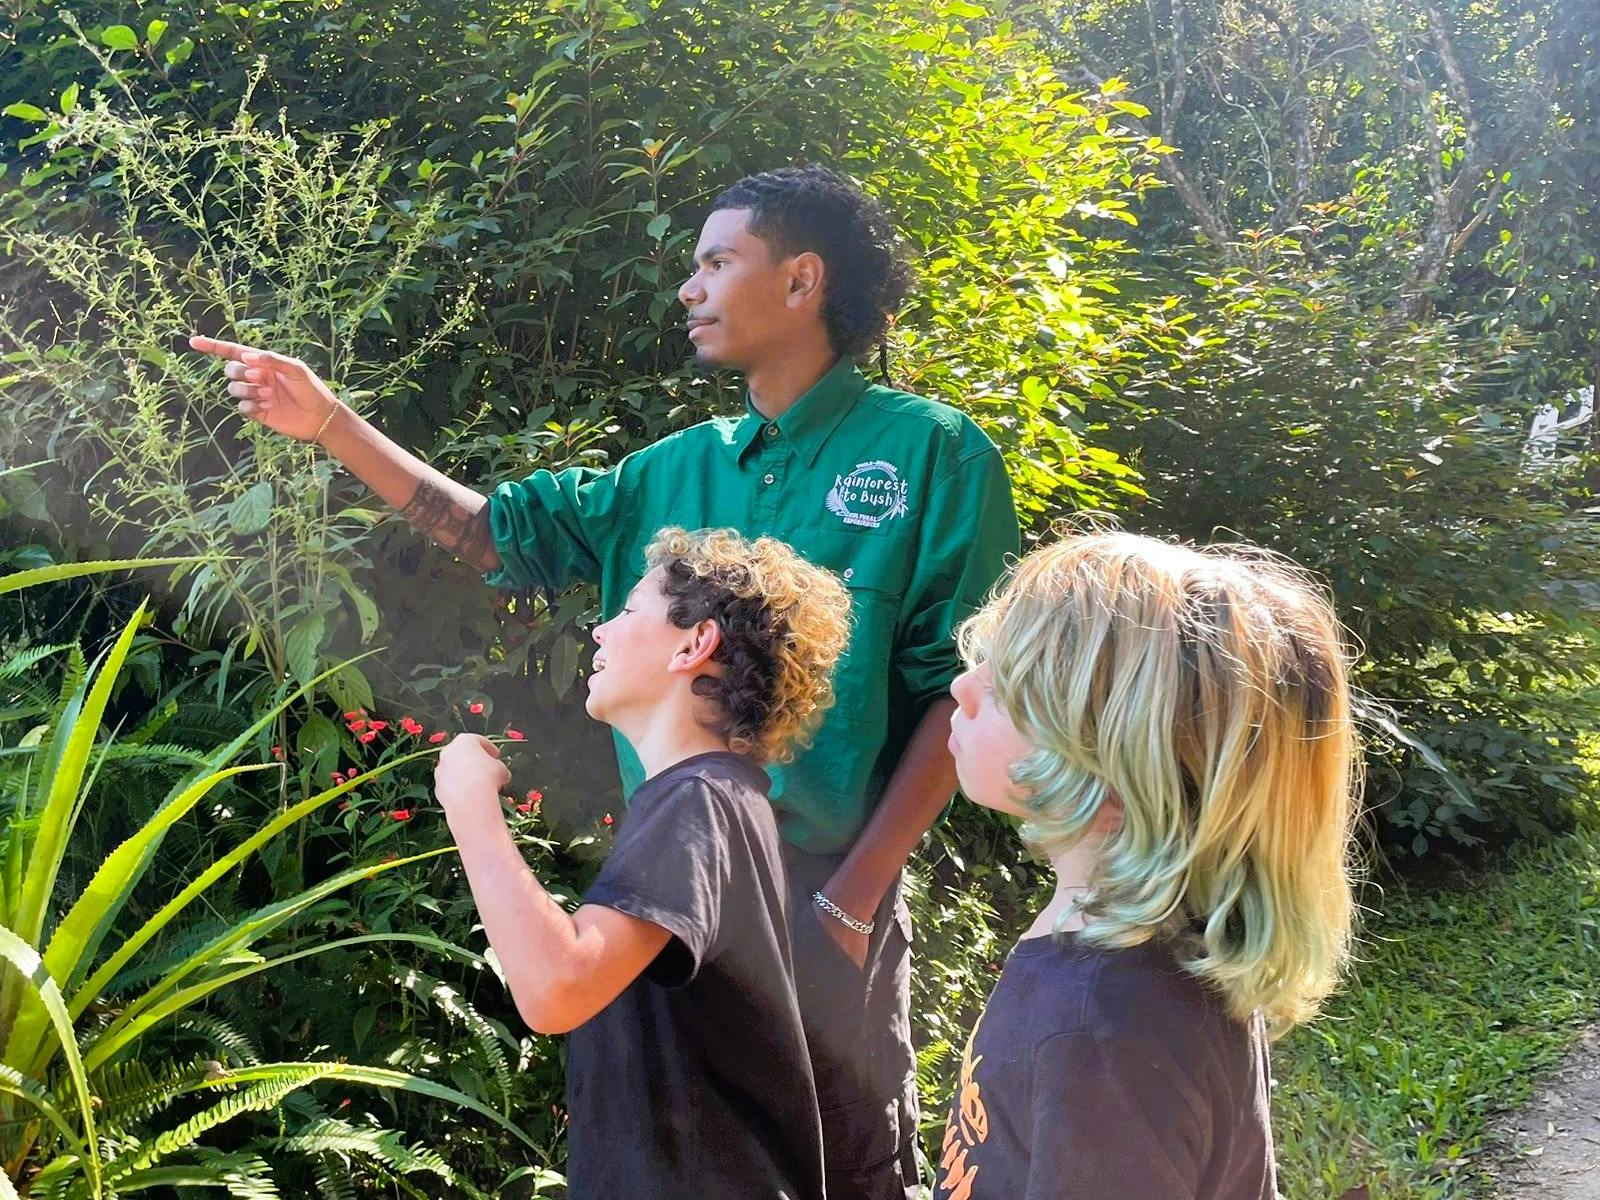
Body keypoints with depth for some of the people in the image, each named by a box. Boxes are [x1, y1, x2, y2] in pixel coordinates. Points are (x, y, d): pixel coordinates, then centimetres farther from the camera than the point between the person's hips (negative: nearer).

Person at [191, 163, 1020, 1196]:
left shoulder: (931, 453, -9)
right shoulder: (680, 470, 9)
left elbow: (962, 693, -11)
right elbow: (506, 531, 15)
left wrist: (852, 899, -15)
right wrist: (330, 422, 8)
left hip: (823, 889, -5)